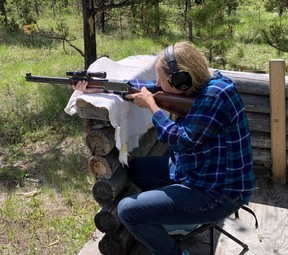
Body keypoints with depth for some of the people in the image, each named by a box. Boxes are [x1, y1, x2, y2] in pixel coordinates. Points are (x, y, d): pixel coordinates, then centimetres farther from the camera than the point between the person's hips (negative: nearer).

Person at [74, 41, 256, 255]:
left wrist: (151, 104, -16)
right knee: (135, 168, 19)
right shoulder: (195, 84, 1)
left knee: (128, 210, -13)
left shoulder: (216, 95, -26)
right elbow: (147, 89, 7)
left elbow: (183, 141, -26)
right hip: (193, 170, 10)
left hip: (218, 193, -10)